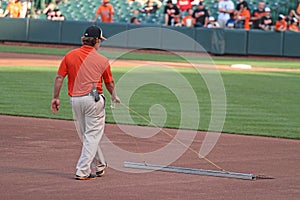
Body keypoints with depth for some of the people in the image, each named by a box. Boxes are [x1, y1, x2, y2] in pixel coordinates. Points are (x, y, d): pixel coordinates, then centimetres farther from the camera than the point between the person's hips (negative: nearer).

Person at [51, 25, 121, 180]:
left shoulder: (70, 56, 6)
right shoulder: (102, 61, 1)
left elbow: (59, 77, 1)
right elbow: (109, 83, 12)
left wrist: (56, 98, 8)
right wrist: (114, 97, 31)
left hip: (75, 100, 4)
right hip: (94, 99, -4)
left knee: (86, 136, 17)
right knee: (92, 135, 2)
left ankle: (100, 165, 31)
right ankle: (83, 171, -5)